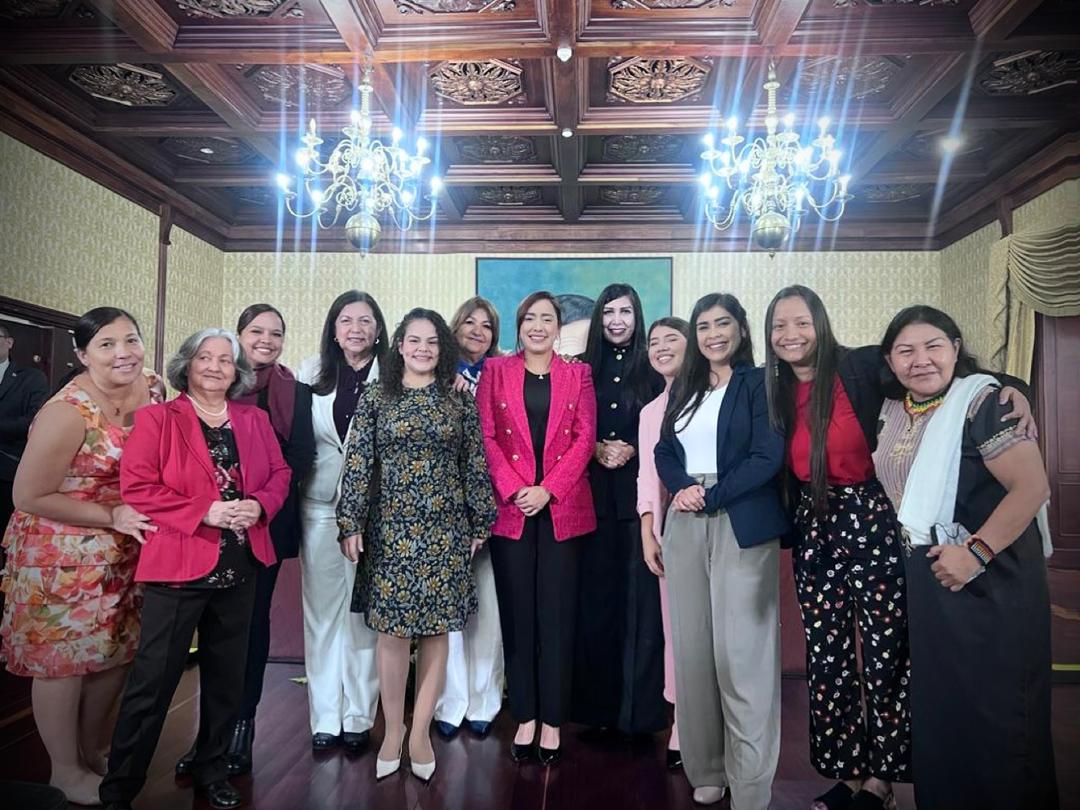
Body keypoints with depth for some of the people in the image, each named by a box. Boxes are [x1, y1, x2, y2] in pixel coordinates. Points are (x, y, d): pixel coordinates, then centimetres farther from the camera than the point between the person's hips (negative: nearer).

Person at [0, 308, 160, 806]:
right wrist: (110, 516, -21)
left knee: (117, 651, 17)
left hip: (122, 551, 6)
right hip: (61, 554, -6)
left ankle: (93, 749, 41)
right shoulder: (68, 412, -23)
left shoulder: (153, 391, -5)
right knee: (63, 658, 9)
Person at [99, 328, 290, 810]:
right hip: (178, 565, -4)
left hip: (240, 566, 5)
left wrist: (258, 504, -11)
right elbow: (135, 487, -12)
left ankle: (211, 770, 35)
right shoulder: (157, 418, -3)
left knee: (226, 676, 16)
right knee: (153, 679, 2)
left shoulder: (255, 420, 9)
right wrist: (204, 512, -19)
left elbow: (279, 474, 10)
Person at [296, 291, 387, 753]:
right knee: (322, 612, 8)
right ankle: (324, 718, 21)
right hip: (320, 507, 2)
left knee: (364, 614, 4)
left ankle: (359, 717, 19)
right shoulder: (311, 373, 7)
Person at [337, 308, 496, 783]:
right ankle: (393, 730, 21)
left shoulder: (459, 401, 4)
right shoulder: (375, 398, 2)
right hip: (392, 527, -1)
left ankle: (420, 732, 21)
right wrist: (351, 523, -5)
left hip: (445, 529, 1)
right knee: (393, 629, 3)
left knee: (436, 628, 6)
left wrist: (480, 522, 5)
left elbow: (475, 467, 5)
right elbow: (358, 464, -1)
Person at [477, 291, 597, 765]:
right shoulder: (496, 371, 8)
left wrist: (547, 490, -10)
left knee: (557, 615, 4)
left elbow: (584, 438, 1)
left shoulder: (577, 375, 9)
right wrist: (514, 490, -11)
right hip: (510, 508, 0)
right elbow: (486, 437, 1)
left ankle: (553, 721, 14)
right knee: (517, 614, 6)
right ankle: (525, 717, 18)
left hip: (563, 509, 0)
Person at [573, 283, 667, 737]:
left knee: (639, 595, -1)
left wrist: (631, 449, -12)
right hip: (593, 494, 1)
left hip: (638, 492, -1)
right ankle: (596, 706, 16)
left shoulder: (653, 371, 6)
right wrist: (596, 449, -10)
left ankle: (639, 708, 12)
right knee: (594, 596, 4)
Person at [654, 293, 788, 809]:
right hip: (685, 524, 5)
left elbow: (768, 457, -9)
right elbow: (664, 452, 13)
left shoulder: (760, 383, 0)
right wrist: (682, 488, -7)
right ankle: (707, 768, 23)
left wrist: (711, 497, -13)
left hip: (742, 526, -5)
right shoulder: (685, 387, 17)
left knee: (740, 654, -4)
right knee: (693, 649, 8)